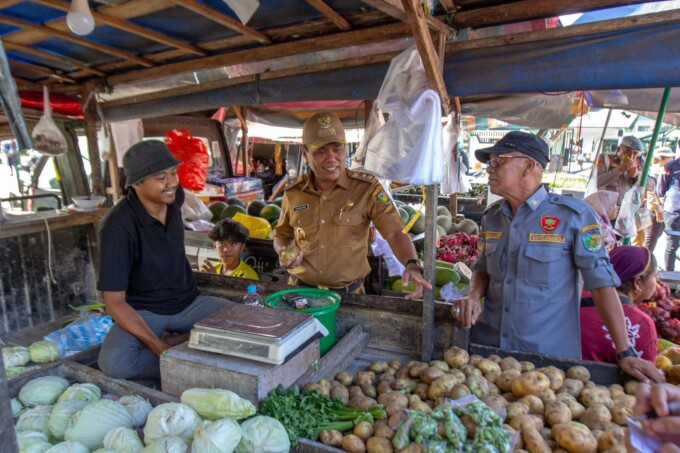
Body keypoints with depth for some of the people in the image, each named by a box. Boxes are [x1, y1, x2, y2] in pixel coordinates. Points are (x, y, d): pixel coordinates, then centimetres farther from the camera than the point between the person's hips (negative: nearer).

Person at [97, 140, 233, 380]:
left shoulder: (173, 197, -7)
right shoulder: (118, 225, -23)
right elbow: (114, 301, -21)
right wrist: (158, 346, -33)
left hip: (189, 302, 4)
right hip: (144, 312, -4)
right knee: (114, 362, -34)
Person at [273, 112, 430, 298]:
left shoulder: (367, 188, -8)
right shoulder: (293, 192, 2)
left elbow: (395, 232, -13)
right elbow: (283, 234, 16)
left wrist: (412, 264, -31)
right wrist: (283, 251, -5)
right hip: (300, 290, 2)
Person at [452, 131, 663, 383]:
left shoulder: (573, 215, -13)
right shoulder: (491, 217, 2)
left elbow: (601, 283, -12)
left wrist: (625, 353, -11)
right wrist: (473, 296, -6)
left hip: (550, 355, -4)